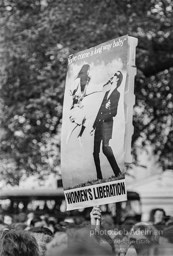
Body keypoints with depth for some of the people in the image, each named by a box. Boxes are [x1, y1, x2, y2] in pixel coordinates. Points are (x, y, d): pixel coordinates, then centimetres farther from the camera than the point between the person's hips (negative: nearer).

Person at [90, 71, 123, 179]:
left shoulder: (117, 94, 1)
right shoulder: (107, 93, 22)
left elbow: (114, 112, -5)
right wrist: (94, 126, 19)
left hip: (107, 122, -7)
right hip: (99, 123, 7)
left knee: (106, 147, -24)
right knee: (95, 151, 4)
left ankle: (118, 173, -23)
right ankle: (99, 177, 7)